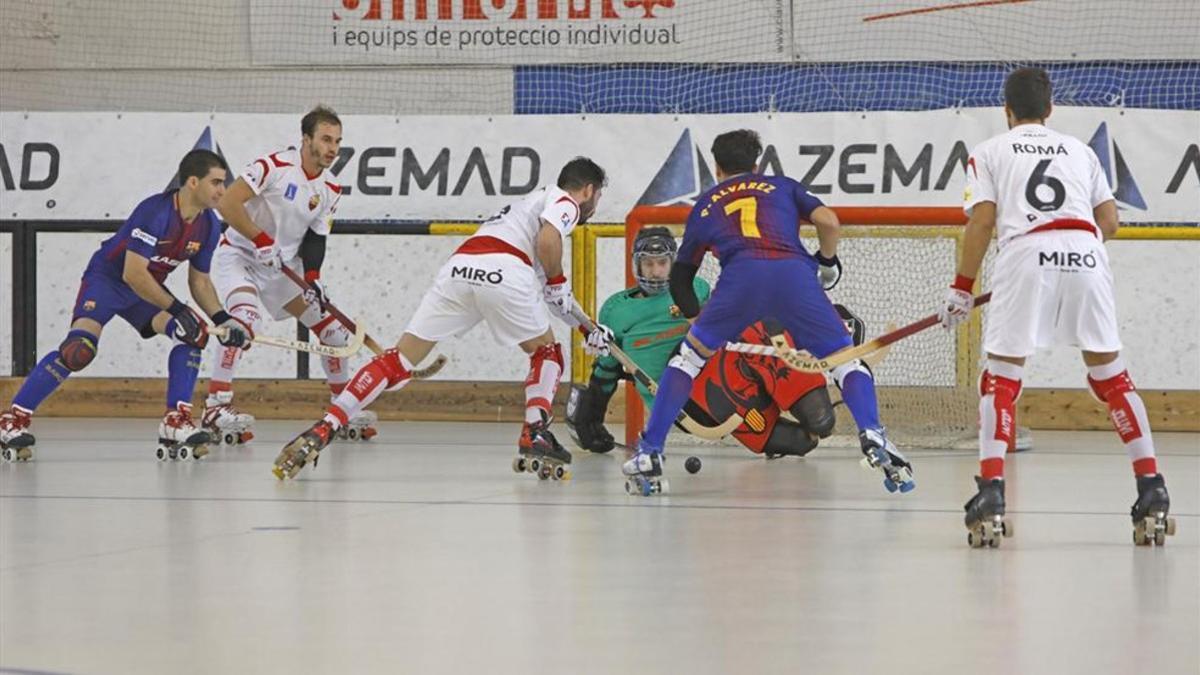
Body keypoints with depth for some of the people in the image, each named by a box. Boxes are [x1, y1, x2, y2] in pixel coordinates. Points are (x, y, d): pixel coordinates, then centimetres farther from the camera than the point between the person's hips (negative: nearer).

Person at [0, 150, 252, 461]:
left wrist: (221, 318, -9)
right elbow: (133, 274, -32)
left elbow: (199, 280, 6)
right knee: (80, 348, -27)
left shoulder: (208, 226, -6)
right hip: (107, 277, -7)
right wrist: (176, 309, -31)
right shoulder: (155, 212, -30)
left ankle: (176, 423, -10)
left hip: (148, 287, 7)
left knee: (194, 335, -14)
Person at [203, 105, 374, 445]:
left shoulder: (330, 190, 1)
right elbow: (227, 203, -25)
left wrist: (312, 277, -11)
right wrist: (261, 240, -28)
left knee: (332, 325, 6)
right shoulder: (275, 166, -21)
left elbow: (315, 237, 5)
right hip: (239, 255, -7)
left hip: (284, 265, 8)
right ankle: (216, 407, -33)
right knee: (246, 315, -33)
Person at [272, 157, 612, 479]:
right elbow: (547, 240, -6)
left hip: (458, 268, 6)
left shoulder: (534, 201, 42)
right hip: (502, 269, -6)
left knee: (400, 361, 2)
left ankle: (322, 431, -10)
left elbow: (548, 294, 44)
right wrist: (557, 281, 10)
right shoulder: (566, 202, 18)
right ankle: (535, 437, 0)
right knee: (545, 351, 18)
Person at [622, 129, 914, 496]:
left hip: (740, 274, 0)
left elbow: (680, 276, 38)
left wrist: (698, 321, 50)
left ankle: (649, 455, 13)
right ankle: (873, 437, -12)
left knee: (690, 355, 20)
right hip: (795, 273, 0)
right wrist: (827, 261, 33)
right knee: (846, 360, 13)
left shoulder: (705, 204, 35)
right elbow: (827, 221, 15)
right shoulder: (783, 186, 33)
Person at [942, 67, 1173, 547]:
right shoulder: (1079, 150, 27)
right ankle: (1151, 487, 8)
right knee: (1110, 375, 13)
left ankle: (991, 492, -9)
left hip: (1026, 254, -3)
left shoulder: (989, 152, 18)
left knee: (1001, 378, 5)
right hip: (1086, 255, 3)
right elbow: (1110, 221, 20)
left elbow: (982, 221, 5)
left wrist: (962, 289, 10)